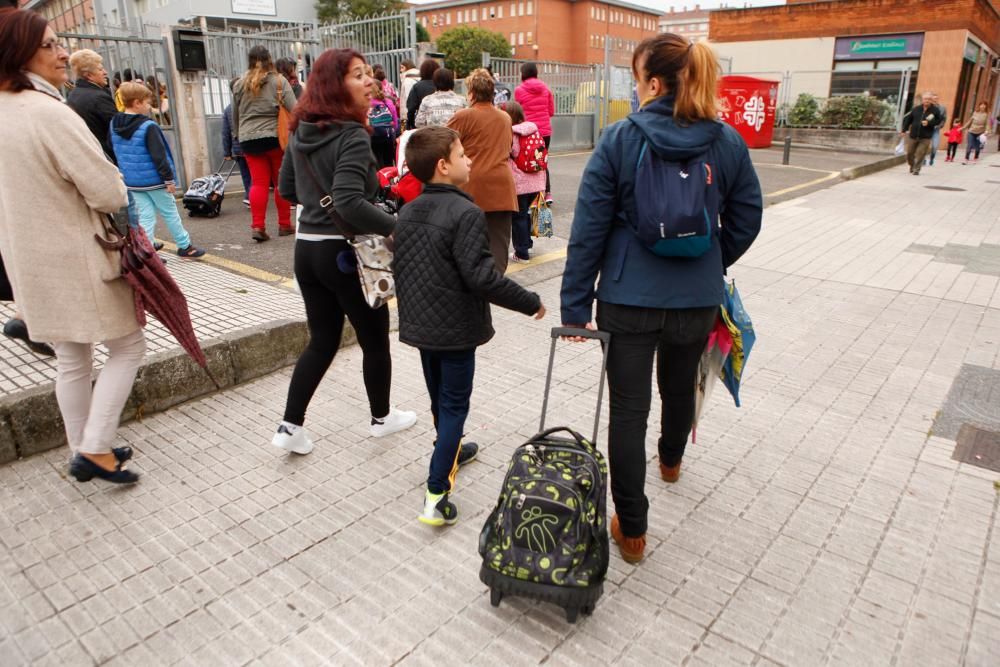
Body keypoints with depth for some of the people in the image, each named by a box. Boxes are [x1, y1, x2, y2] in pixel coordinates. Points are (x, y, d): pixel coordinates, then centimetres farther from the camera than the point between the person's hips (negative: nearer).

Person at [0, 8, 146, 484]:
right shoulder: (47, 112, -20)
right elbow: (107, 193, -21)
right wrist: (116, 195, 0)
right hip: (76, 258, -8)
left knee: (71, 359, 18)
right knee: (128, 347, 5)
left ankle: (83, 451, 28)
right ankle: (95, 450, 3)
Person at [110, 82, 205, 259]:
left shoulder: (114, 125, 5)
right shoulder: (148, 127, -17)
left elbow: (115, 153, 13)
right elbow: (159, 156, -19)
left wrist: (124, 174, 22)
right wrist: (169, 178, -13)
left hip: (132, 182, 6)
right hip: (154, 180, -6)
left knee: (145, 217, 8)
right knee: (170, 213, 9)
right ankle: (185, 247, 20)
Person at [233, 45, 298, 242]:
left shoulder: (239, 84, 10)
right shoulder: (279, 81, 1)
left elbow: (235, 115, 17)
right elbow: (294, 110, -9)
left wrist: (238, 135, 29)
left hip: (249, 139, 3)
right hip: (274, 136, -2)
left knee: (258, 183, 3)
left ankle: (257, 226, -6)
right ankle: (284, 225, 13)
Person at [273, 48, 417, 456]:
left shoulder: (301, 132, 6)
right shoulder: (352, 136, -19)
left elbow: (288, 189, 16)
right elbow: (351, 204, -30)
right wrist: (398, 227, -23)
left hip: (307, 249, 7)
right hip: (345, 253, -7)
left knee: (322, 340, 18)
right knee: (375, 339, 13)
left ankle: (291, 427, 18)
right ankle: (381, 417, 31)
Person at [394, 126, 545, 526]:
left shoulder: (407, 212, 5)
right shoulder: (465, 213, -20)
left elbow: (400, 268, 13)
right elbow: (481, 277, -26)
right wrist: (531, 303, -16)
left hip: (419, 324, 8)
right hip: (455, 328, -8)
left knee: (439, 397, 23)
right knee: (454, 405, 1)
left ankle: (451, 452, 46)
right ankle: (436, 495, 0)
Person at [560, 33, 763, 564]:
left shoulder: (619, 140, -10)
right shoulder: (729, 143, -2)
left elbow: (589, 228, -11)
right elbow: (746, 220, 7)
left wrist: (576, 305, -5)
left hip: (630, 297, -3)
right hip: (698, 298, 4)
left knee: (628, 409, 5)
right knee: (680, 386, 27)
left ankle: (631, 530, 13)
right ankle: (671, 460, 57)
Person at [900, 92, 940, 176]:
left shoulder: (935, 110, -2)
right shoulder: (916, 109, 2)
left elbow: (938, 121, 1)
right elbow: (907, 119, 9)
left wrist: (929, 123, -15)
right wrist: (904, 130, 4)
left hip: (925, 137, -3)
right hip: (913, 135, 3)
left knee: (920, 154, -10)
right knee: (909, 153, 10)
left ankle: (916, 169, 1)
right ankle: (912, 166, 35)